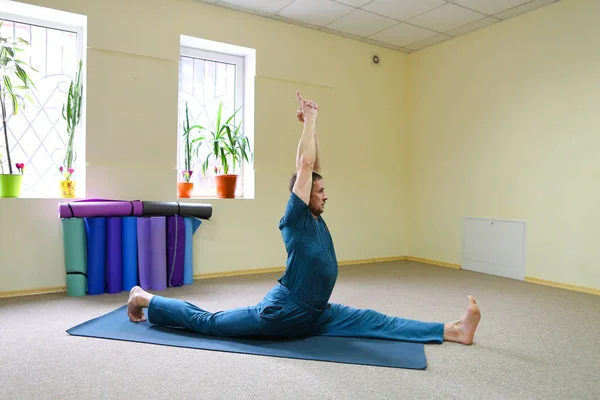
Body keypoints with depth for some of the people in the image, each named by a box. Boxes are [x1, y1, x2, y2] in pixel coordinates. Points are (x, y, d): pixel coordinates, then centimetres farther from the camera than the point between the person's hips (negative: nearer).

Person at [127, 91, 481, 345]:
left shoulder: (315, 219, 7)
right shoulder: (295, 219, -15)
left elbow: (314, 167, 8)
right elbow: (304, 165, -24)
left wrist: (313, 124, 10)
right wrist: (309, 119, -14)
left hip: (312, 315, 9)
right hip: (281, 313, -8)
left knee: (375, 322, 0)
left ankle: (453, 331, 0)